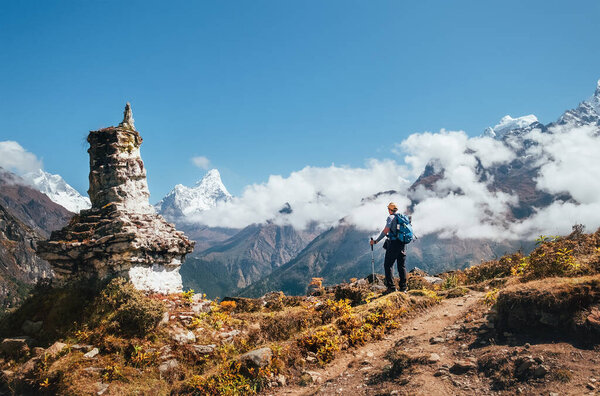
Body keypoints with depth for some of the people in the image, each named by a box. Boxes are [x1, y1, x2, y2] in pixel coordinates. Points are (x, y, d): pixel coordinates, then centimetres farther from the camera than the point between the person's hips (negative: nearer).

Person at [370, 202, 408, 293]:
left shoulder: (391, 217, -8)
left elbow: (386, 231, -17)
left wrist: (376, 241, -13)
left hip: (393, 243, -7)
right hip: (403, 244, 7)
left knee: (388, 265, 0)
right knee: (401, 266, 12)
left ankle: (391, 287, -6)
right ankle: (403, 287, 13)